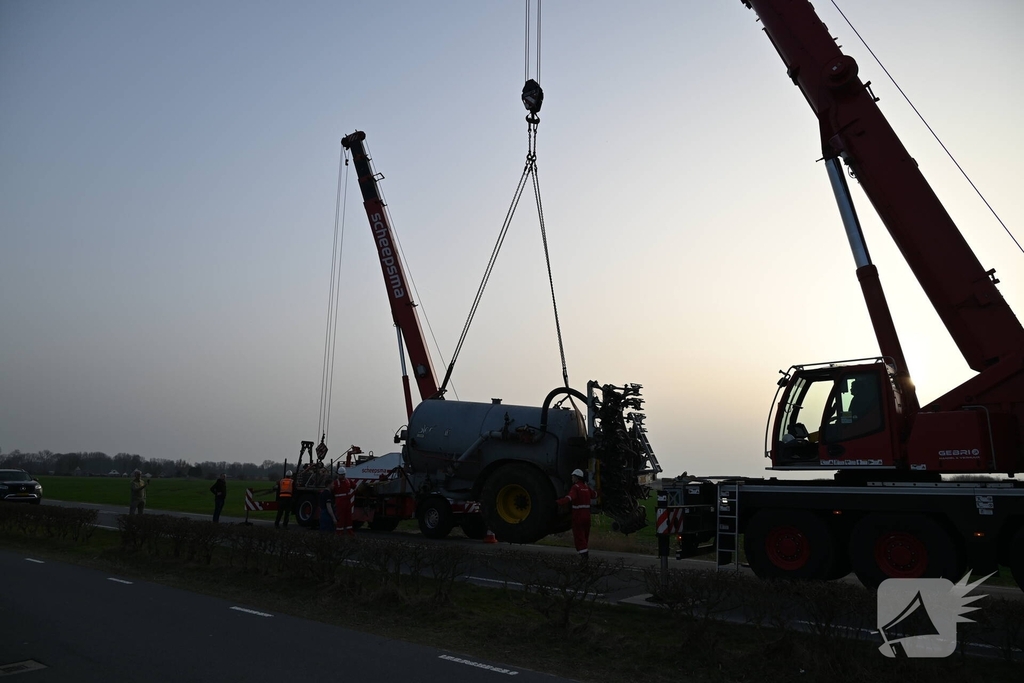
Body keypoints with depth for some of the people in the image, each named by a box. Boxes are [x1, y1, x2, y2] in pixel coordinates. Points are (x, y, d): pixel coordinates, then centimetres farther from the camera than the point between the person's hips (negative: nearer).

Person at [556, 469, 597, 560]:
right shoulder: (586, 486, 10)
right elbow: (594, 495, 27)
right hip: (587, 513, 7)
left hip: (578, 513, -7)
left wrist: (558, 502, -43)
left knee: (578, 535, -3)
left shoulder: (575, 487, -13)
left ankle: (583, 553, -12)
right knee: (585, 534, 18)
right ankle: (586, 552, 25)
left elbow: (570, 497, -32)